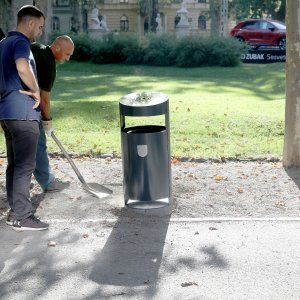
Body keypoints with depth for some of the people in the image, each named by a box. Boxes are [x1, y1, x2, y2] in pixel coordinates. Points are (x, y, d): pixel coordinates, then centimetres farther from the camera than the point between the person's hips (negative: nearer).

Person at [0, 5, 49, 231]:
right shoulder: (20, 43, -12)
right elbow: (22, 67, -33)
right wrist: (36, 91, -18)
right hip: (22, 113, -10)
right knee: (25, 165, -5)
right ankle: (22, 218, -2)